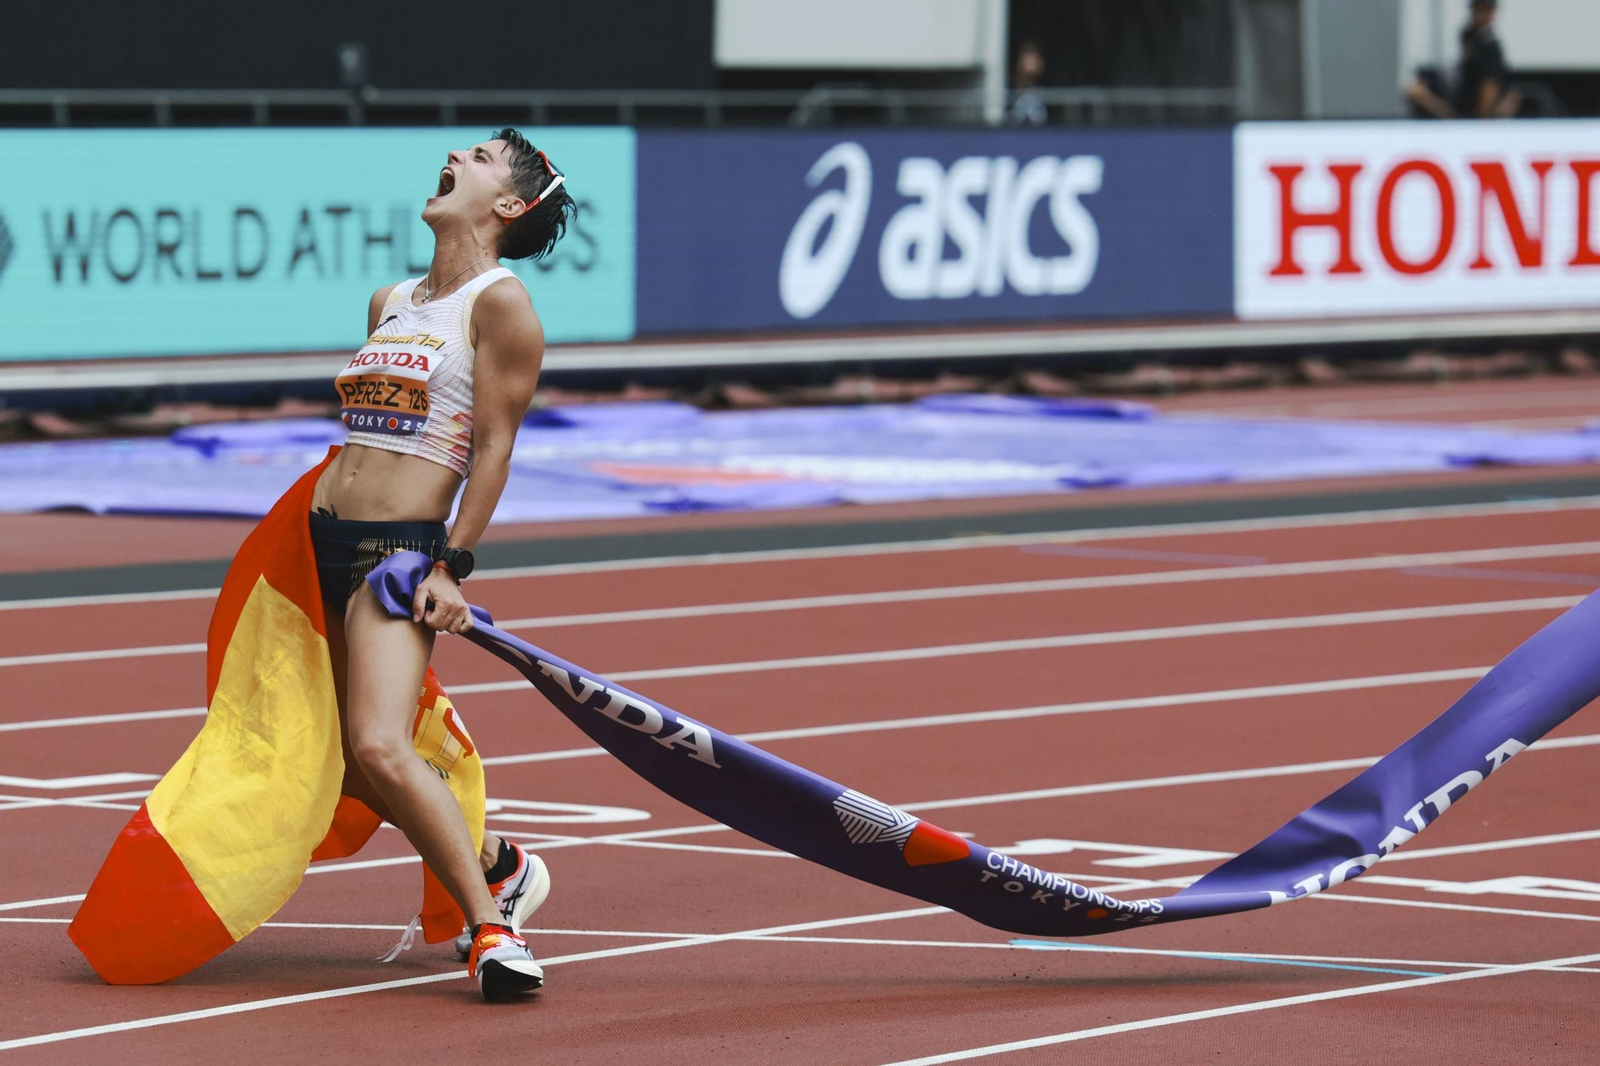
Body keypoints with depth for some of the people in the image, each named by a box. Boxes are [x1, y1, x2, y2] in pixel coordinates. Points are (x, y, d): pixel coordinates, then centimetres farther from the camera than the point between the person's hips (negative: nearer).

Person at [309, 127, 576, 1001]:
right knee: (352, 765, 9)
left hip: (402, 550, -8)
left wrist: (451, 568, -14)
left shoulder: (500, 301, -5)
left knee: (380, 750, -24)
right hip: (324, 539, 8)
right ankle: (494, 864, 28)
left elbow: (493, 446, -9)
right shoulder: (389, 304, 17)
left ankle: (491, 926, -17)